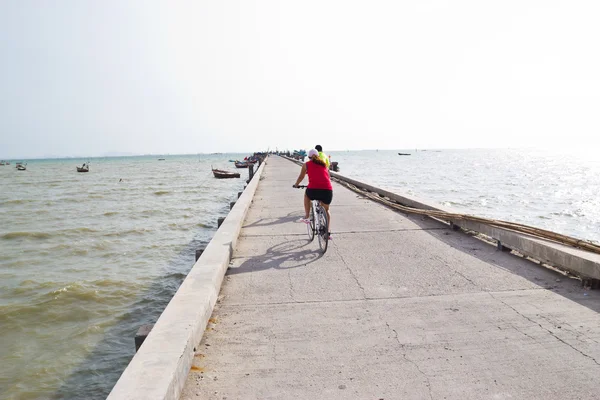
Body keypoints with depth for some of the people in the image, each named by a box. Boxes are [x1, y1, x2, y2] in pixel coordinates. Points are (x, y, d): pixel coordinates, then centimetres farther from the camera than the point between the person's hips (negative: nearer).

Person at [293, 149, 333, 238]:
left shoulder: (306, 164, 15)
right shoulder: (323, 164, 23)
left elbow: (301, 177, 26)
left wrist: (296, 185, 45)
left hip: (313, 190, -2)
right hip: (328, 190, 2)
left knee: (306, 194, 35)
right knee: (326, 210, 26)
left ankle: (306, 217, 28)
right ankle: (328, 232, 17)